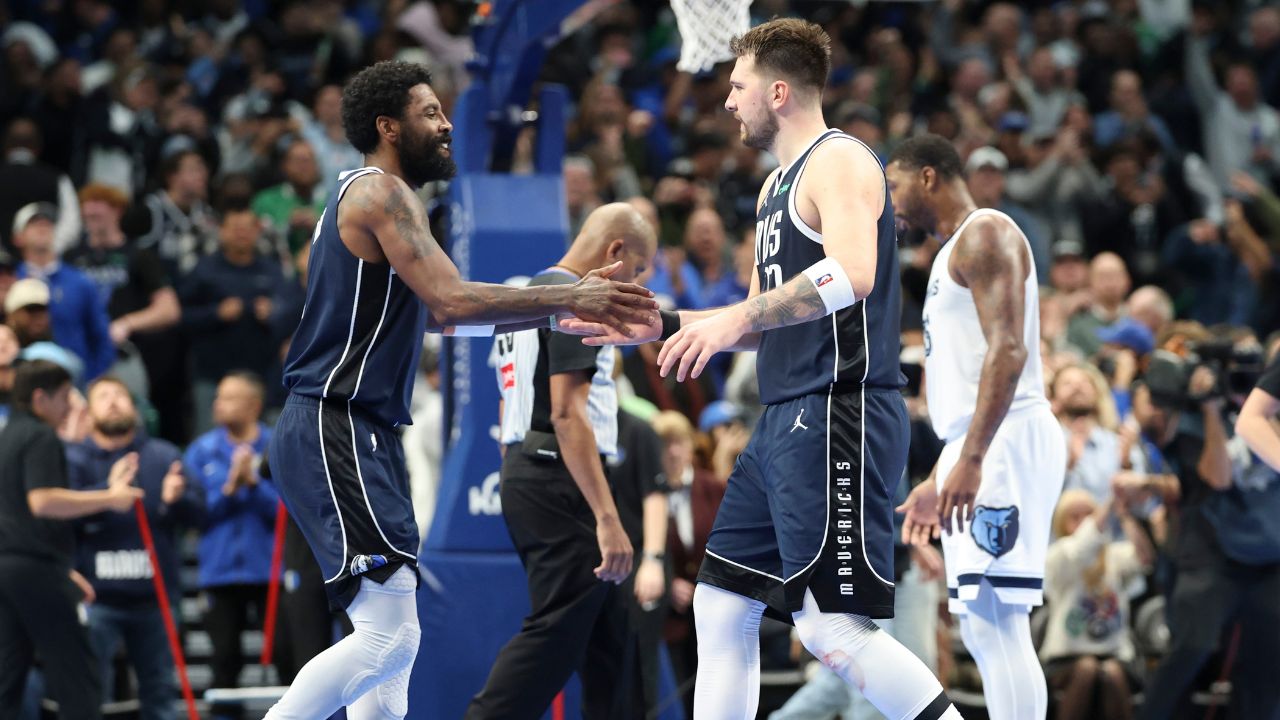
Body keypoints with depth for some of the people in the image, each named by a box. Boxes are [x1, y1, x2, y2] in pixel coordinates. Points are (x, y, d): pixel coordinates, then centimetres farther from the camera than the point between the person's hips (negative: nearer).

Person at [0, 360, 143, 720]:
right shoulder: (41, 437, -8)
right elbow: (42, 501, -23)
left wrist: (63, 569, 29)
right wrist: (109, 498, -19)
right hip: (36, 568, -9)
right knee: (75, 673, -4)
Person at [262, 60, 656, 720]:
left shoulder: (372, 197, 22)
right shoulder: (381, 192, -10)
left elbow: (438, 315, 27)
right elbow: (453, 301, -21)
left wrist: (563, 306, 21)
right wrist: (568, 299, -13)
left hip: (362, 435, 11)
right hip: (334, 434, -11)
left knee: (392, 633, 11)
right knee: (389, 636, -16)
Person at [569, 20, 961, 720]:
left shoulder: (839, 162, -10)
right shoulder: (776, 185, 21)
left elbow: (851, 275, -29)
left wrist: (738, 316, -31)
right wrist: (657, 325, 24)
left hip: (838, 416, -10)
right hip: (786, 420, 10)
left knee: (832, 631, -16)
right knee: (721, 608, 11)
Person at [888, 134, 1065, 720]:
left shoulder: (985, 234, -7)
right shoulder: (955, 251, 24)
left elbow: (1007, 350, -20)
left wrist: (970, 459, -27)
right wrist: (939, 481, 28)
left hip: (1005, 446, -11)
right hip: (976, 452, 11)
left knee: (998, 625, -15)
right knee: (983, 628, 9)